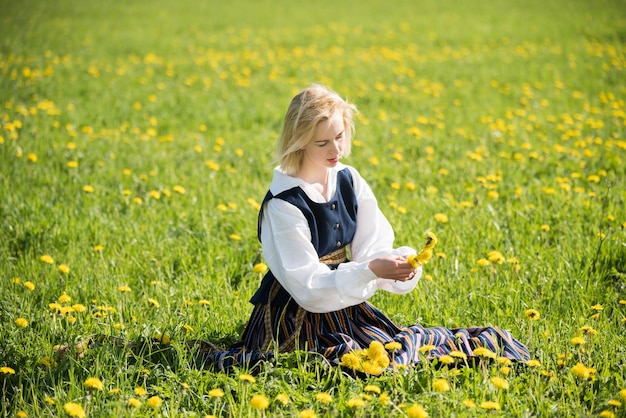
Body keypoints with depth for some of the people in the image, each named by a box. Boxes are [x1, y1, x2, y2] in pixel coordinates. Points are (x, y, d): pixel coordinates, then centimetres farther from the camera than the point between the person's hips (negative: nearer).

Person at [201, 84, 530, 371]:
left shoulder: (348, 181, 0)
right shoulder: (282, 205, -20)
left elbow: (372, 249, -2)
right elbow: (308, 285, -21)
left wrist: (400, 261, -24)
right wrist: (370, 270, -33)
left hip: (344, 307, 6)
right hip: (296, 316, -5)